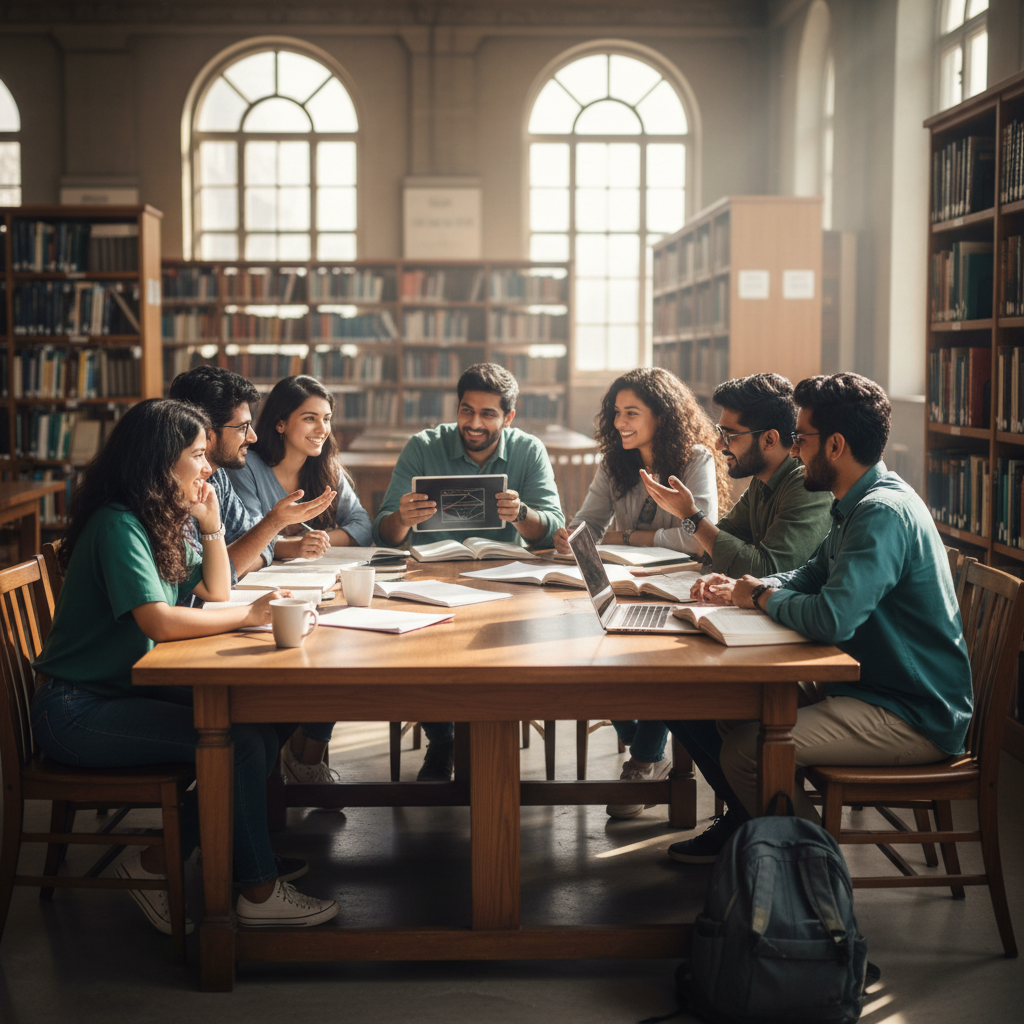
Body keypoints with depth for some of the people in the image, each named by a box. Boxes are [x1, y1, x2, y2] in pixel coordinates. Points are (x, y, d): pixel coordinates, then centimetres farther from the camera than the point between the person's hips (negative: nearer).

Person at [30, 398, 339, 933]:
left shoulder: (163, 523, 10)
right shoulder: (117, 526, -19)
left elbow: (215, 591, 19)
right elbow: (158, 621, -30)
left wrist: (211, 524, 4)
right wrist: (249, 616, -20)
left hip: (127, 689, 10)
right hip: (76, 712, -10)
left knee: (264, 725, -5)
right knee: (238, 744, -20)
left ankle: (157, 862, 1)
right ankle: (260, 892, -5)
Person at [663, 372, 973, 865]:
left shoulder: (884, 513, -24)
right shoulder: (859, 505, 10)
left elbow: (831, 618, -34)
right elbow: (811, 576, 24)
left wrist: (763, 597, -14)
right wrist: (740, 588, 5)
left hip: (913, 717, -11)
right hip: (872, 687, 11)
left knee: (745, 748, -21)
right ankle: (745, 822, 29)